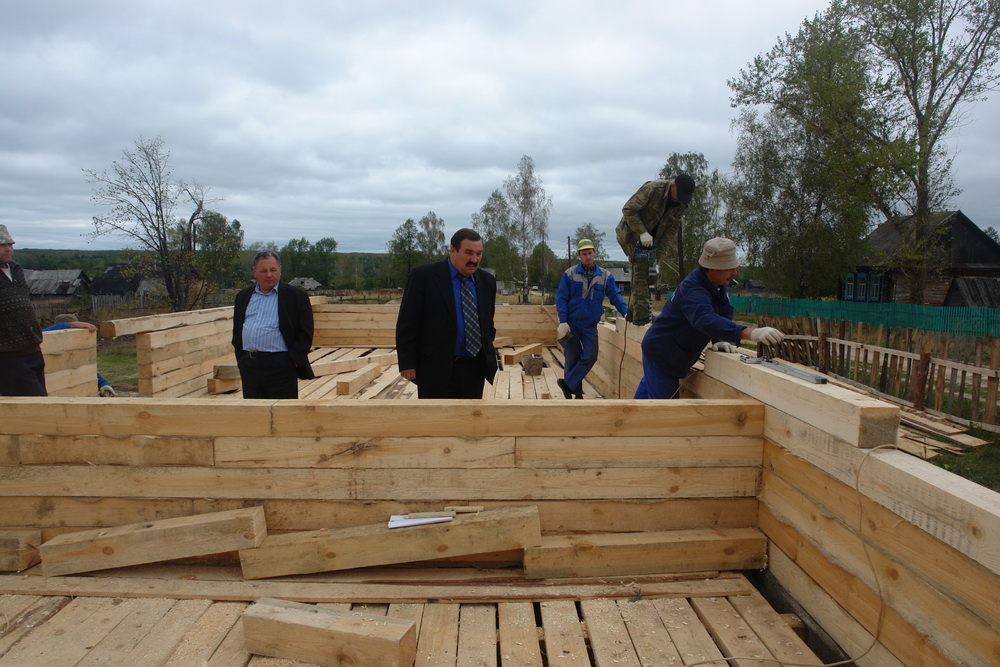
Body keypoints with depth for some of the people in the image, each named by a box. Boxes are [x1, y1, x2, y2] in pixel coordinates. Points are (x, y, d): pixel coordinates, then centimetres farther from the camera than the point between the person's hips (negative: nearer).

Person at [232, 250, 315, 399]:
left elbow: (305, 334, -4)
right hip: (249, 367, 5)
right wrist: (241, 359, 9)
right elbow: (237, 332, 20)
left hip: (280, 368, -5)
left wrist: (293, 361, -10)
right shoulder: (243, 297, 15)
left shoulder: (296, 296, -1)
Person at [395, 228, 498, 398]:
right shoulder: (423, 276, -6)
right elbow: (406, 324, -6)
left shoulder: (487, 281, 9)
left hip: (474, 370, 5)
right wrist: (407, 364, -10)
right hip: (435, 370, -4)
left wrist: (488, 357, 10)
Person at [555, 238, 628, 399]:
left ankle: (568, 383, -1)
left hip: (590, 325, 2)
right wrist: (563, 322, -13)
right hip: (571, 324, -2)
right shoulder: (570, 274, -1)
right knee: (572, 358, 3)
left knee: (590, 357, -11)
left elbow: (615, 296, 2)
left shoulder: (605, 276, 5)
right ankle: (577, 393, 15)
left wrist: (626, 312, -15)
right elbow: (561, 298, -4)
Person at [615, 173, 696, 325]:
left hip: (651, 239, 7)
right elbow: (628, 210, -23)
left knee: (642, 274, 9)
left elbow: (671, 231, -2)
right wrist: (642, 233, -30)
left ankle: (633, 312, 20)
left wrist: (659, 257, -8)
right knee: (641, 273, -15)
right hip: (631, 236, -7)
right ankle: (641, 316, -14)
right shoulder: (652, 188, -23)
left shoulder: (681, 205, -3)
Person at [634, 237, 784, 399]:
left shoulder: (717, 284, -2)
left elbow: (725, 313, 4)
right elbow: (707, 320, -50)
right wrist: (751, 333, -62)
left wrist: (719, 340, -16)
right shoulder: (692, 290, -33)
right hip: (660, 352, -10)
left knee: (648, 389, 26)